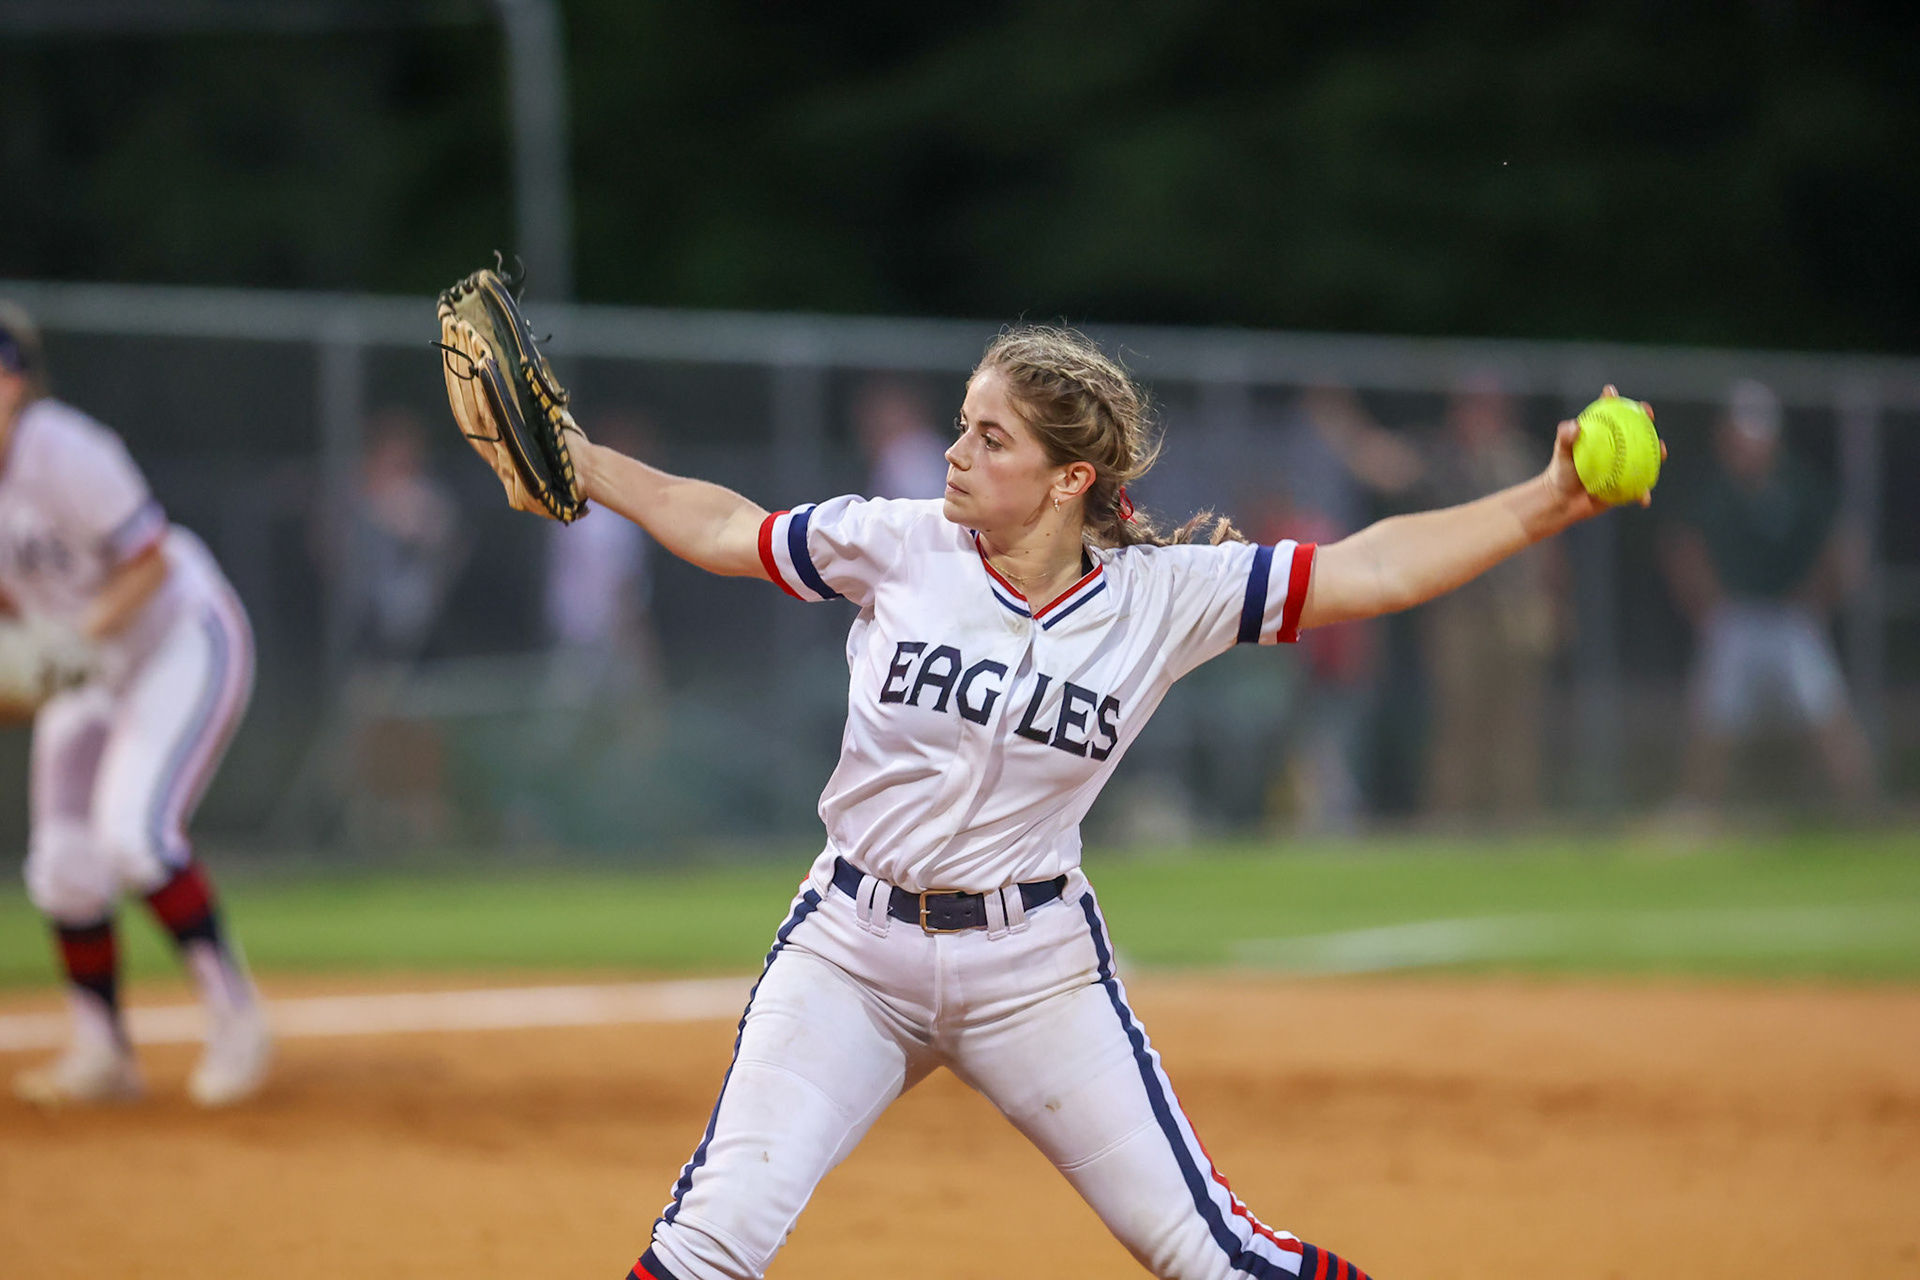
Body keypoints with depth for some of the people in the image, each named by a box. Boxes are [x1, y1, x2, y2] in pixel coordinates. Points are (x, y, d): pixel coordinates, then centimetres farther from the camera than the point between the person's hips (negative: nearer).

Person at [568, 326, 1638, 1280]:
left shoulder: (1165, 597, -7)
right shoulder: (899, 548, -4)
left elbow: (1373, 572, -10)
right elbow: (722, 530, 10)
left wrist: (1549, 504, -19)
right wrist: (572, 457, 6)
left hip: (1037, 964, 0)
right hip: (852, 948, 1)